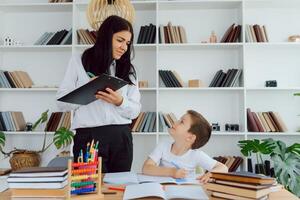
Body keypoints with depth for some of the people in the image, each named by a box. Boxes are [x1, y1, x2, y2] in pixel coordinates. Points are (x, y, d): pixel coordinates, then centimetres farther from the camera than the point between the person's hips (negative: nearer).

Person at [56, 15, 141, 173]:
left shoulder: (127, 69, 13)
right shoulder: (79, 61, 7)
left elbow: (135, 111, 7)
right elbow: (62, 103, 2)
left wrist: (120, 101, -12)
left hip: (121, 138, 3)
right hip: (89, 136, -2)